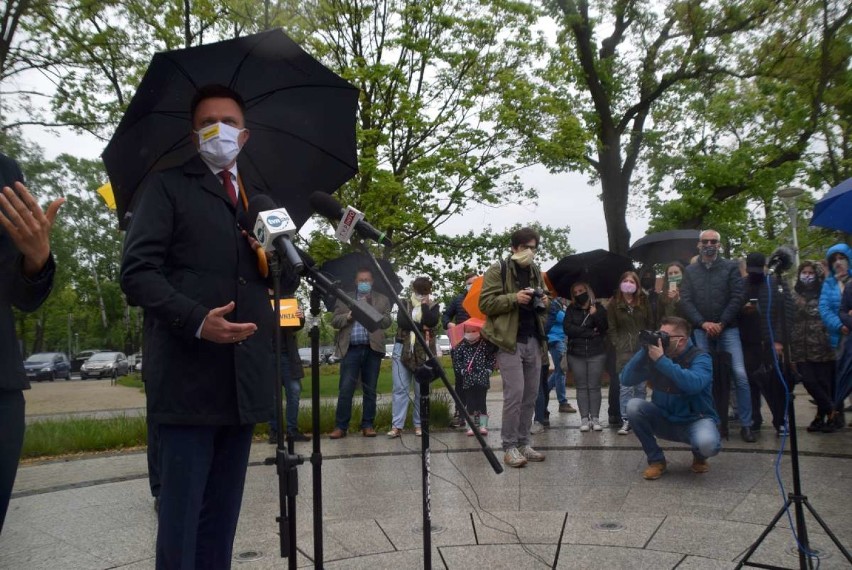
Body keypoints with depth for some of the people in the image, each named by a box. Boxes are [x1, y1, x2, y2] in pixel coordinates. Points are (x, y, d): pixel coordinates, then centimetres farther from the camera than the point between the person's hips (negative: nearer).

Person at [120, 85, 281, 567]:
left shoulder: (259, 201, 21)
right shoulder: (168, 186, 6)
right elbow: (138, 272, -6)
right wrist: (197, 320, -21)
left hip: (244, 377, 5)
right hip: (189, 374, -5)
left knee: (223, 509, 12)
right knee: (182, 508, 0)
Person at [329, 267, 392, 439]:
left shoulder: (382, 300, 13)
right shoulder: (344, 299, 14)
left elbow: (386, 322, 1)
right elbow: (334, 321, 6)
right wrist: (349, 316, -12)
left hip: (373, 349, 1)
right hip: (351, 349, 0)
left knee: (370, 390, 5)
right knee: (346, 389, -4)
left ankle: (368, 425, 12)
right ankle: (340, 426, 3)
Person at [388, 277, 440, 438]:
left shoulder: (433, 306, 10)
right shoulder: (405, 303, 12)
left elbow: (432, 322, -10)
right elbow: (401, 321, -6)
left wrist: (425, 305, -5)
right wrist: (421, 326, -9)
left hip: (424, 352, 0)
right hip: (403, 349, 0)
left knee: (421, 390, 2)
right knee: (400, 388, -4)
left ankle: (419, 424, 10)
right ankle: (396, 426, -4)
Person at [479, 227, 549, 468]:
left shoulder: (536, 271, 17)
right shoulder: (498, 270, -3)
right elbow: (485, 303, -10)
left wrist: (544, 302, 5)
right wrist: (514, 298, -21)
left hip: (533, 341, 7)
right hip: (509, 340, -7)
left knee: (531, 395, 8)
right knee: (515, 393, -10)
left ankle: (523, 443, 19)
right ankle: (509, 447, 0)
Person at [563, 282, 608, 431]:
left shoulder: (598, 307, 4)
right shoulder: (571, 309, 6)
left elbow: (605, 328, -5)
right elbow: (567, 328, -8)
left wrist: (595, 314, -19)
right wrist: (589, 332, -11)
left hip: (597, 353, -1)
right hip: (576, 353, 1)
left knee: (594, 386, 1)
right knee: (581, 387, 2)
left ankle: (595, 418, 5)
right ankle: (584, 418, 4)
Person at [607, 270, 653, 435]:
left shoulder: (643, 301, 9)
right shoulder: (614, 303, 3)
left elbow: (650, 324, 10)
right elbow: (611, 328, 2)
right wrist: (618, 345, -7)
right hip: (624, 350, -2)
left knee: (640, 386, 5)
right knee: (626, 386, -7)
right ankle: (625, 421, -3)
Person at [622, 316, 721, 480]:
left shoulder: (700, 358, -15)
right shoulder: (654, 355, -4)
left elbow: (694, 384, -37)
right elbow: (626, 380, -11)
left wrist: (662, 361, -37)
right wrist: (644, 351, -20)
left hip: (696, 420, -4)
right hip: (664, 420, 4)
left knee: (708, 443, -36)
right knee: (634, 406, -22)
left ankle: (699, 456, 7)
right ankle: (656, 459, -4)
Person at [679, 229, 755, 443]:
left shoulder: (731, 267, 6)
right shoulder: (690, 270, 10)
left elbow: (737, 297, -3)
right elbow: (685, 301, 2)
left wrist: (721, 323, -10)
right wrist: (703, 323, -10)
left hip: (727, 328, -1)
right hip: (701, 330, 2)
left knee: (740, 374, -9)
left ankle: (746, 424, -1)